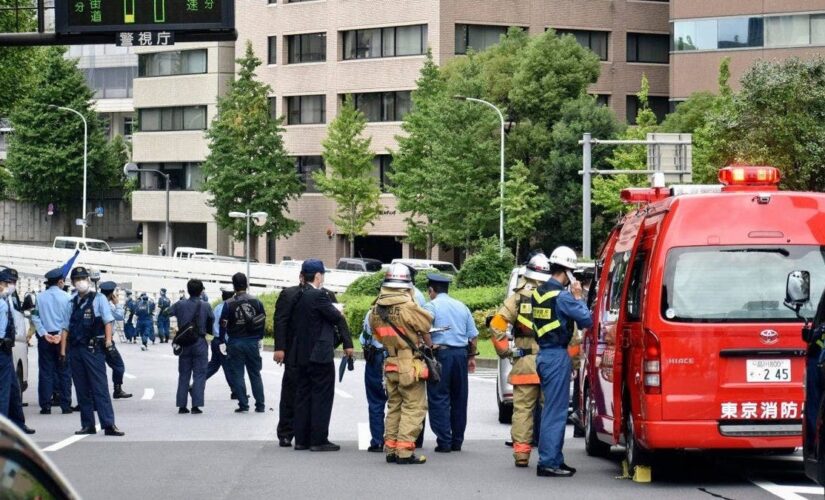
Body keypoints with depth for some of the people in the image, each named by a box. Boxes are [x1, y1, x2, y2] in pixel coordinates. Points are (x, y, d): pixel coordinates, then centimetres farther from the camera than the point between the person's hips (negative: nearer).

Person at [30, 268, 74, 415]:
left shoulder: (40, 297, 1)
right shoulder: (65, 298, -5)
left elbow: (35, 317, -4)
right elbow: (68, 320, -9)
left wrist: (44, 334, -6)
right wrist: (61, 334, -9)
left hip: (45, 338, 1)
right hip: (62, 339, -1)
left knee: (45, 371, 4)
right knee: (64, 372, 6)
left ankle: (46, 406, 3)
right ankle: (65, 405, 5)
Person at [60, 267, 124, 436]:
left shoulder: (98, 299, 2)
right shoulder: (72, 303, 13)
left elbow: (108, 321, -4)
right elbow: (66, 328, 14)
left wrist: (108, 340, -17)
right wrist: (63, 350, 9)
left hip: (93, 349, -5)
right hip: (75, 350, 5)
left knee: (100, 388, -8)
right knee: (82, 389, 7)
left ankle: (109, 424, -10)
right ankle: (88, 425, 13)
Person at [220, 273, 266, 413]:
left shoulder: (228, 304, -8)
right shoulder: (256, 302, 1)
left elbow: (223, 324, -7)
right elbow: (263, 321, 5)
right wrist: (259, 338, 15)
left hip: (235, 343, -3)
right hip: (253, 342, 3)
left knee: (237, 374, 4)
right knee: (255, 374, 11)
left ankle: (243, 404, -1)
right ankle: (260, 405, 10)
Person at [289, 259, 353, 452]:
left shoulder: (298, 297, 9)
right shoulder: (319, 295, -15)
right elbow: (336, 317, -12)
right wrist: (339, 313, 11)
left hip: (301, 354, 8)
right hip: (320, 354, -8)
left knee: (303, 396, 12)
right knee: (322, 396, -2)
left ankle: (301, 439, 14)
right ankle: (319, 440, -2)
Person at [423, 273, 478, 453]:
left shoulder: (432, 306, -2)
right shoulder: (462, 307, 14)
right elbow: (473, 335, 15)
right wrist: (472, 356, 22)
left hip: (441, 352, -5)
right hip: (461, 353, 5)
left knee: (439, 399, -2)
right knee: (459, 399, 12)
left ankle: (444, 442, -7)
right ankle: (457, 441, 15)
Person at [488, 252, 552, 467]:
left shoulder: (518, 297, 1)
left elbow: (497, 325, -6)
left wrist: (504, 351, 4)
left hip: (524, 363, 0)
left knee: (523, 409, 5)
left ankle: (521, 452, 4)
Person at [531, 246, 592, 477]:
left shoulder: (538, 293, 9)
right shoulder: (563, 296, -16)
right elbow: (587, 320, -13)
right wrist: (578, 297, -1)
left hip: (543, 354, 9)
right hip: (558, 356, -9)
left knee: (552, 409, 16)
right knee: (556, 411, -6)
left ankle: (554, 459, 21)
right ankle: (548, 463, -6)